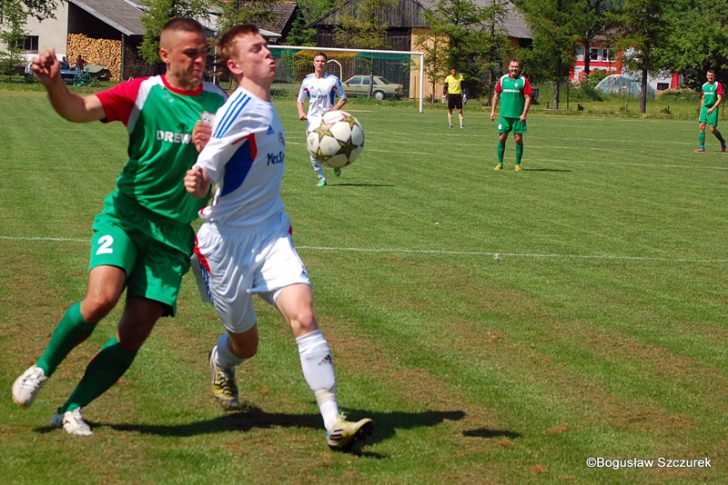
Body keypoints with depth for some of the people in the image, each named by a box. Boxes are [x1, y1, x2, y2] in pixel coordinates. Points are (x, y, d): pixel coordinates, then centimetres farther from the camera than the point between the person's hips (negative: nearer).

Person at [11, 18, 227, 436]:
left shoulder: (219, 103, 0)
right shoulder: (142, 94, -7)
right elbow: (80, 110, -21)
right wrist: (54, 84, -42)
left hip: (174, 232, 2)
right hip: (127, 214, -2)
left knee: (135, 333, -5)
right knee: (101, 297, -25)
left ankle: (72, 409, 12)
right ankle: (42, 368, 1)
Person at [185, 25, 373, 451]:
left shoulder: (267, 108, 8)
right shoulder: (240, 110, -18)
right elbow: (207, 168, -23)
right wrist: (197, 183, -42)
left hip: (271, 233, 6)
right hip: (229, 240, -6)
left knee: (304, 317, -15)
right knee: (246, 344, 10)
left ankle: (334, 422, -18)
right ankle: (221, 364, 48)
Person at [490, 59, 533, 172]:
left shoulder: (523, 80, -2)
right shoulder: (503, 79, 6)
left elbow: (528, 98, -4)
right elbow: (496, 95, 14)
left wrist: (524, 113, -12)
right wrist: (493, 111, 9)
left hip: (518, 116, -2)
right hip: (504, 115, 2)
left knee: (518, 139, -1)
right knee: (501, 138, 1)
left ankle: (517, 164, 8)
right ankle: (500, 163, 10)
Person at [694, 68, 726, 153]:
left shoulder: (718, 85, -6)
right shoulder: (704, 86, 12)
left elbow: (720, 99, -11)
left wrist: (712, 108, -21)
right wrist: (701, 110, 18)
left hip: (713, 109, -5)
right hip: (705, 108, 5)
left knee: (713, 129, -6)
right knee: (702, 126, -8)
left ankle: (722, 141, 22)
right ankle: (701, 147, -5)